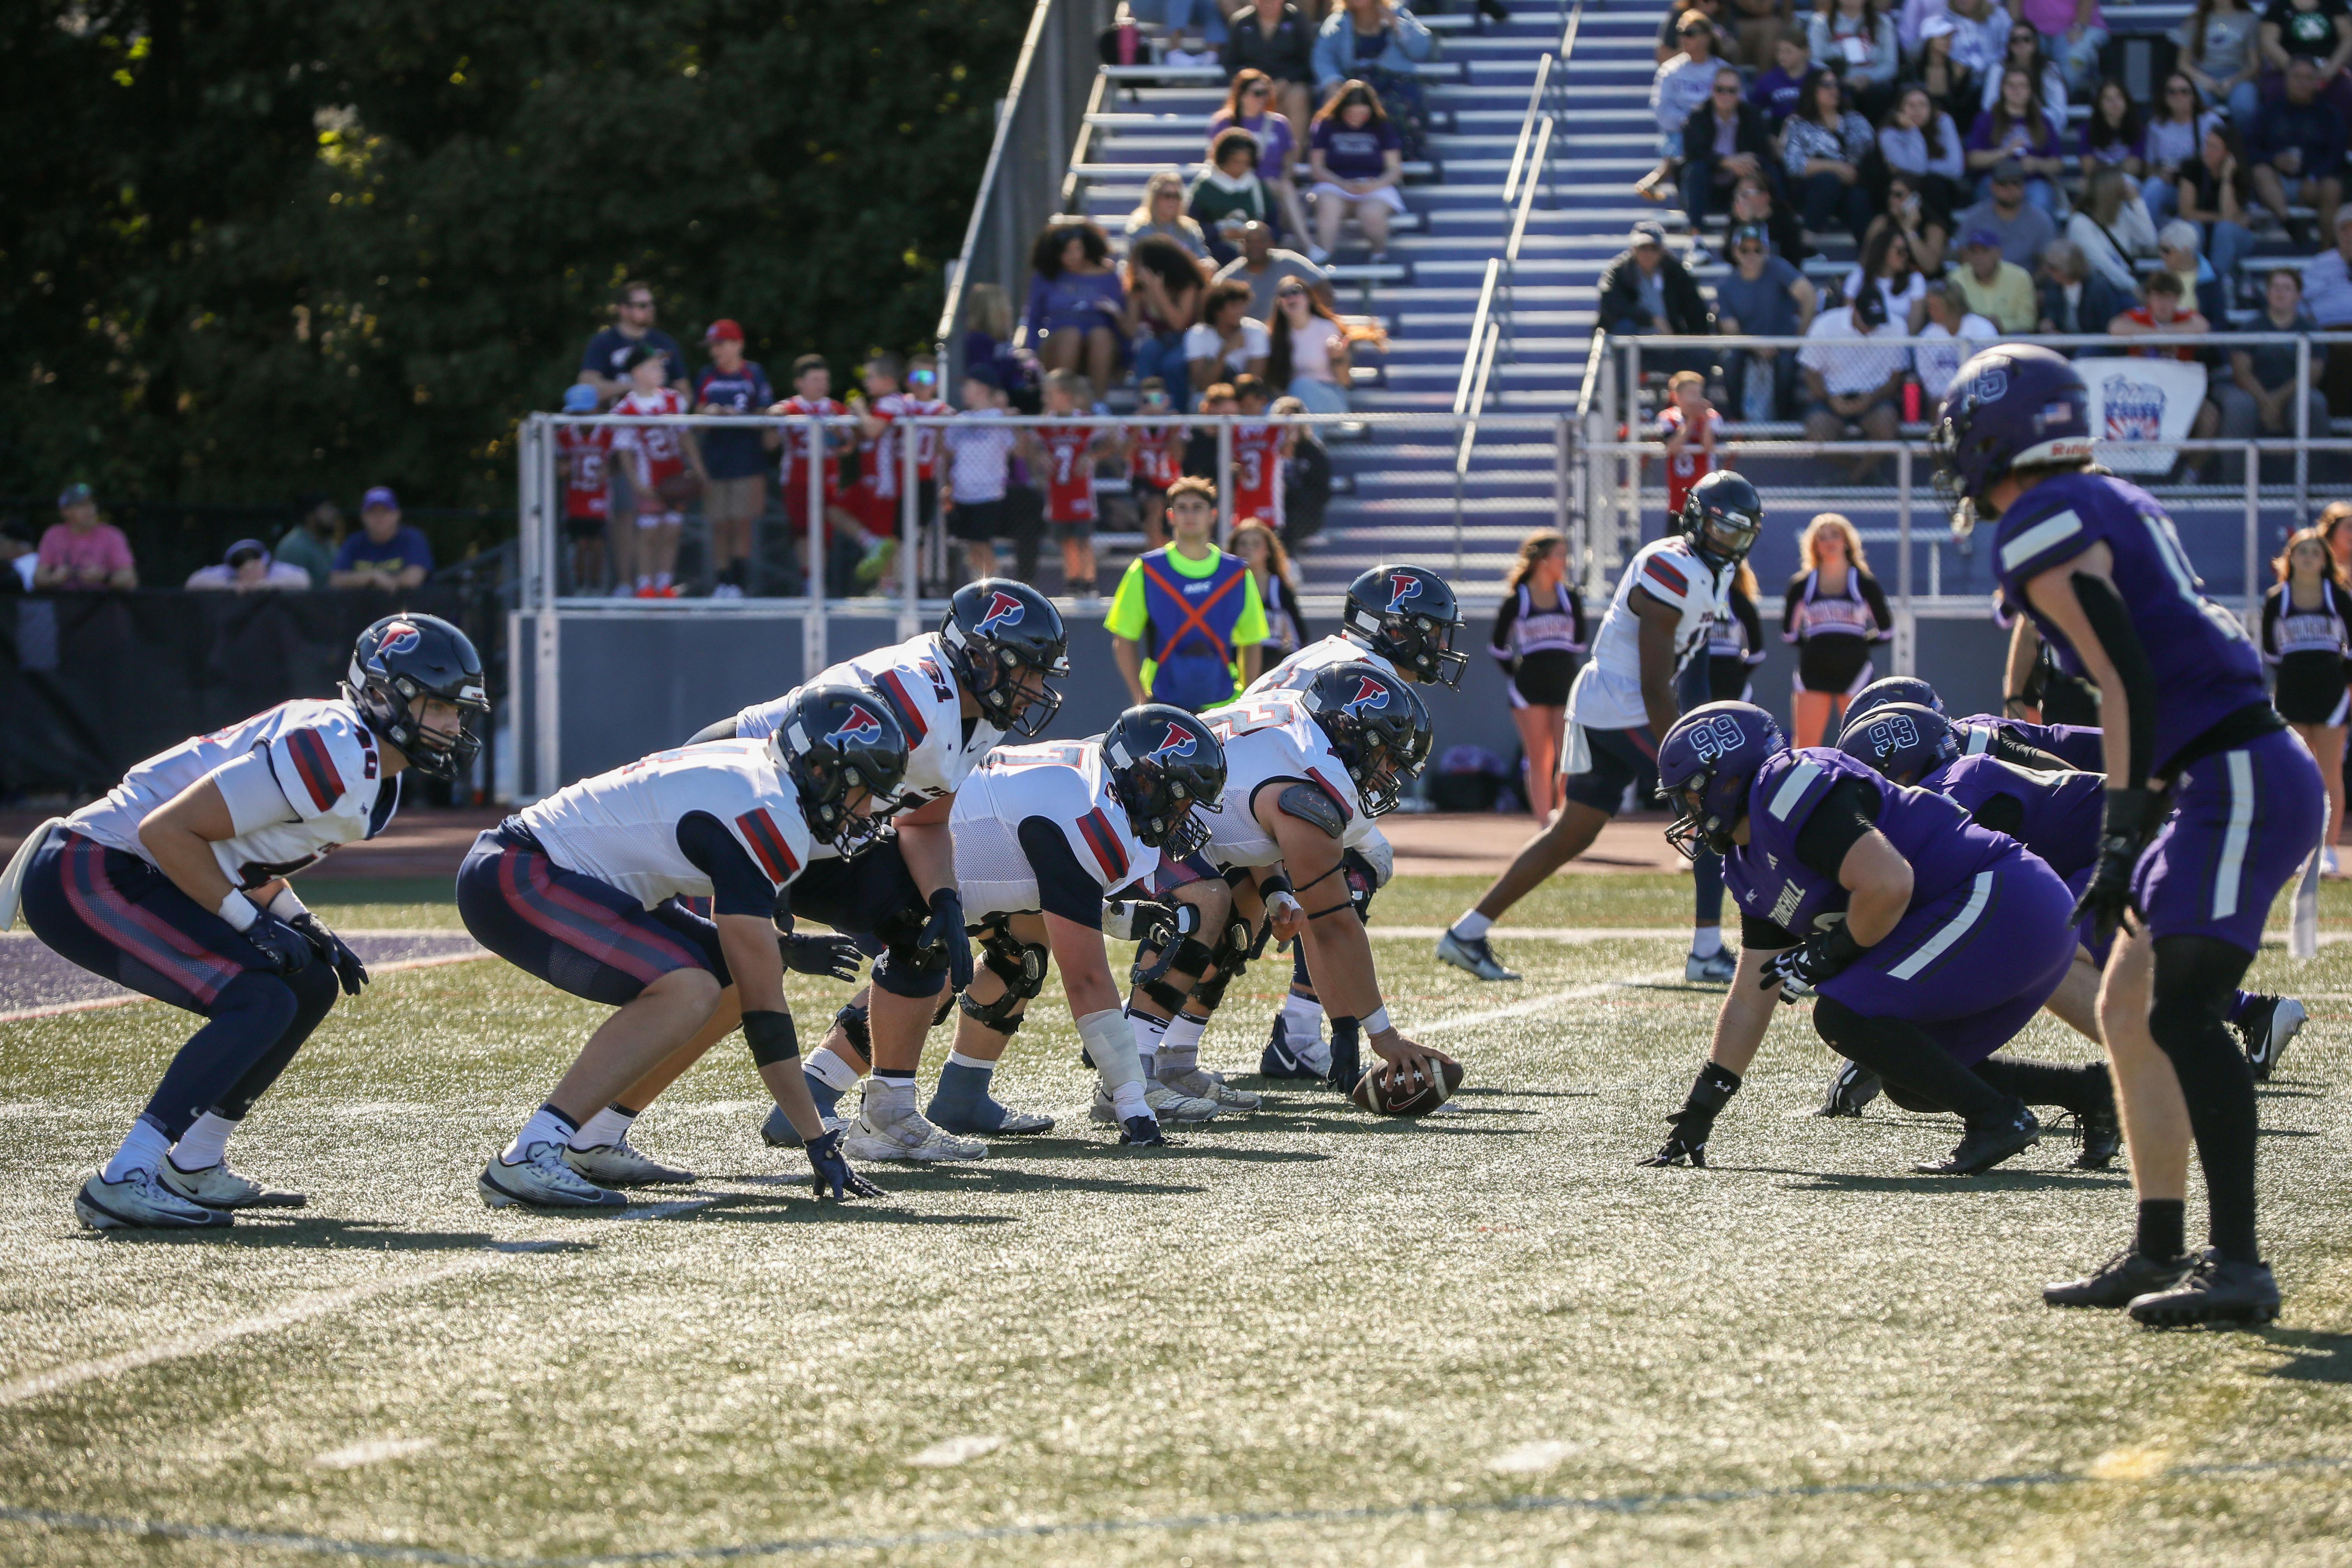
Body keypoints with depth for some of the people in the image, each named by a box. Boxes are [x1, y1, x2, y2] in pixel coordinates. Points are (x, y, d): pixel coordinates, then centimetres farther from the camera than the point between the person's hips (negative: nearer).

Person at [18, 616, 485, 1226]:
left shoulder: (373, 771, 10)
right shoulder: (332, 756, -23)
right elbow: (166, 832, -24)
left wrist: (300, 925, 5)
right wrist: (252, 922, -19)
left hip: (139, 878, 11)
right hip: (86, 878, -11)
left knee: (311, 986, 12)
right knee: (260, 1004, -20)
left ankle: (194, 1170, 18)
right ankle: (120, 1186, -21)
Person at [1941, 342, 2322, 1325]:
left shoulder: (2044, 526, -9)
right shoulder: (2119, 506, 20)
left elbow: (2127, 682, -18)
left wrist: (2121, 837, -20)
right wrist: (2137, 821, 29)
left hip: (2239, 781, -10)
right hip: (2241, 774, 10)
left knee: (2182, 1013, -18)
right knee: (2129, 1011, 13)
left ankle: (2238, 1266, -24)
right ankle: (2159, 1253, 14)